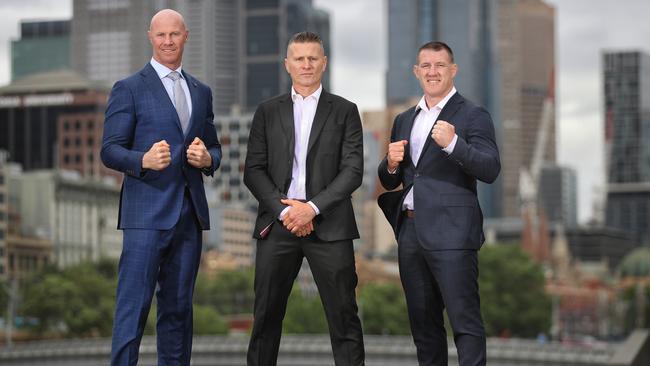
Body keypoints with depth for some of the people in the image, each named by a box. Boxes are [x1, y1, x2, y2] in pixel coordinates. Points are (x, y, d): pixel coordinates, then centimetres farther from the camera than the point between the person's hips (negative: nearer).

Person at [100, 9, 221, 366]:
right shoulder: (129, 89, 0)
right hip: (147, 212, -5)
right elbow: (109, 150, -4)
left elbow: (214, 148, 22)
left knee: (179, 306, 9)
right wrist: (144, 160, -23)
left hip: (190, 212, 5)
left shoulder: (201, 92, 17)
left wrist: (207, 158, -2)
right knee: (133, 305, -8)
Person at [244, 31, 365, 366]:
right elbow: (253, 171, 5)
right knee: (266, 316, 4)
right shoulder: (268, 112, 12)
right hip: (277, 224, 2)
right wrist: (284, 209, -9)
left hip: (328, 225, -1)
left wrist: (312, 208, -12)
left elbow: (353, 171, -2)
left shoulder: (344, 111, 7)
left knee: (343, 317, -1)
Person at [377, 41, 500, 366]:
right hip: (410, 231, 7)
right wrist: (392, 164, -2)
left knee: (465, 321, -10)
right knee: (423, 323, 12)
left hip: (450, 233, -7)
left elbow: (490, 170, -13)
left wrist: (453, 144, -27)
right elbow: (389, 182, 20)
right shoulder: (404, 120, 18)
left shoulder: (472, 116, -2)